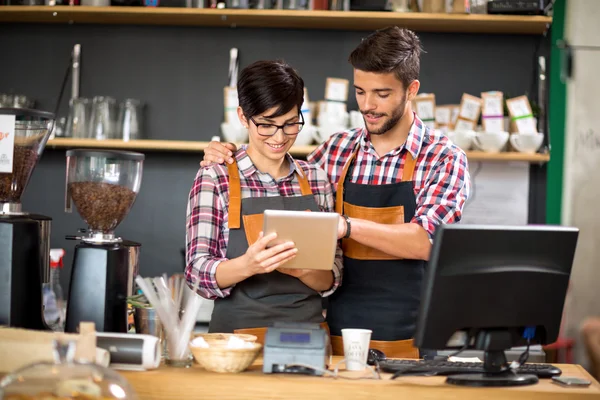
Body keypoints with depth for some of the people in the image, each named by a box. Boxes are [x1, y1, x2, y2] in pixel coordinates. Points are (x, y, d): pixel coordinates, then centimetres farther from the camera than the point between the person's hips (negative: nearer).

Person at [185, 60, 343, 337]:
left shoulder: (317, 180, 10)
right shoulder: (214, 179, 1)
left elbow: (331, 278, 11)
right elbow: (198, 273, -4)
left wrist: (303, 270, -11)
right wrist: (248, 265, -23)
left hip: (308, 332, 3)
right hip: (239, 332, -3)